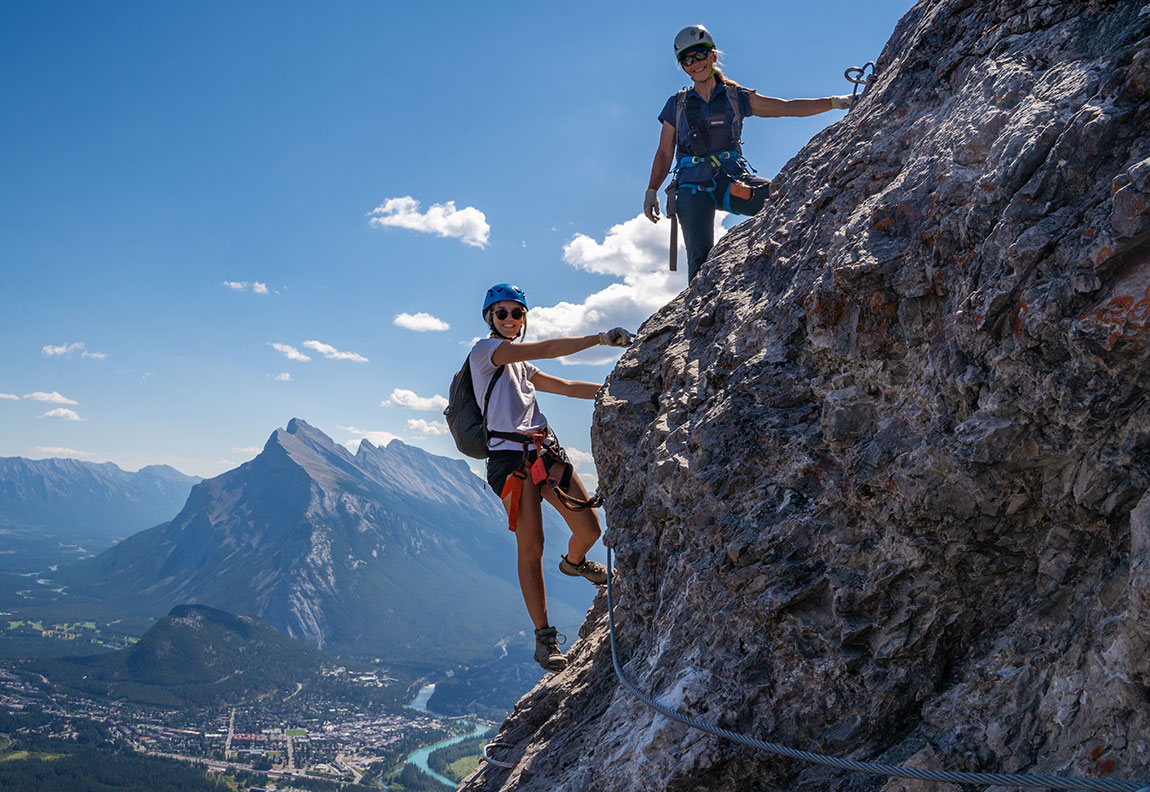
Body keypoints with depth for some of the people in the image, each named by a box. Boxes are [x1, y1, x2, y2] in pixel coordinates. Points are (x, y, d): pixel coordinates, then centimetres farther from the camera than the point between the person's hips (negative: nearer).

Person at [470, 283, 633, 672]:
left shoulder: (521, 366, 23)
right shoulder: (484, 349, -2)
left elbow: (568, 387, 22)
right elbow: (543, 349, -13)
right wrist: (600, 338, -14)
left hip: (545, 450, 7)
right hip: (510, 456, -7)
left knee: (589, 529, 1)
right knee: (531, 547, -7)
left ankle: (573, 562, 38)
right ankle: (544, 637, 4)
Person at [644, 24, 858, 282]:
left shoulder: (736, 97, 13)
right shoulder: (677, 105, 13)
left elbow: (787, 107, 8)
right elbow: (664, 152, 16)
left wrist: (834, 102, 0)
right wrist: (652, 191, 7)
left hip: (733, 180, 1)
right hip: (694, 186, -1)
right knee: (700, 255, -21)